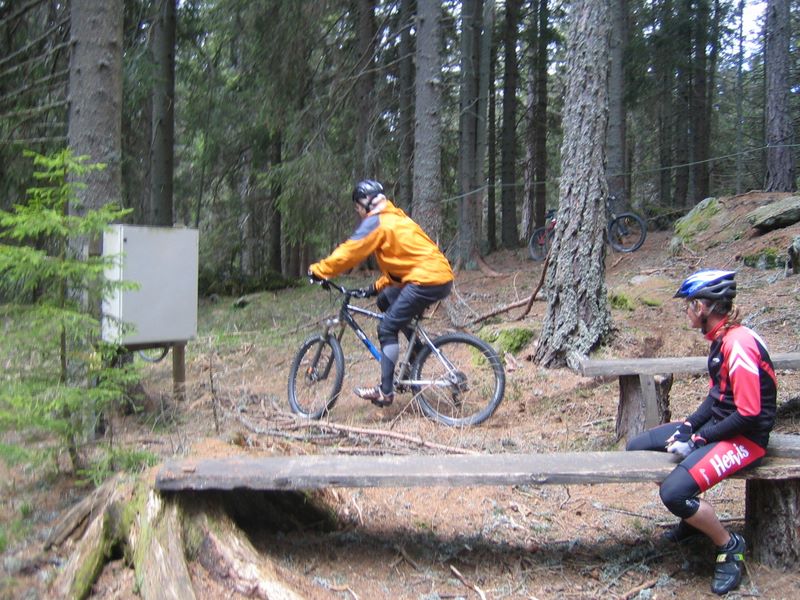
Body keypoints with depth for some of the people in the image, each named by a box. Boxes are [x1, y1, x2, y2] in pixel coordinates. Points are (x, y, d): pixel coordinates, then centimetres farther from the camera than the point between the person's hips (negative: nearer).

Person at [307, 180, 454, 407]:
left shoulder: (376, 222, -5)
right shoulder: (395, 218, 24)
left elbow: (349, 251, -8)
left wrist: (318, 270, 1)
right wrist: (378, 286, 26)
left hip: (426, 280, -10)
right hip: (442, 277, 10)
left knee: (387, 329, -5)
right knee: (386, 300, 23)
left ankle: (385, 391, -6)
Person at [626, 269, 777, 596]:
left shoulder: (739, 345, -24)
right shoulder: (720, 339, 6)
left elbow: (749, 414, -25)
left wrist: (699, 438, -18)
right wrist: (688, 425, -1)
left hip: (745, 438, -10)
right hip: (717, 424, 10)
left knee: (674, 493, -27)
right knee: (637, 447, 8)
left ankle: (730, 546, 0)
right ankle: (695, 517, 21)